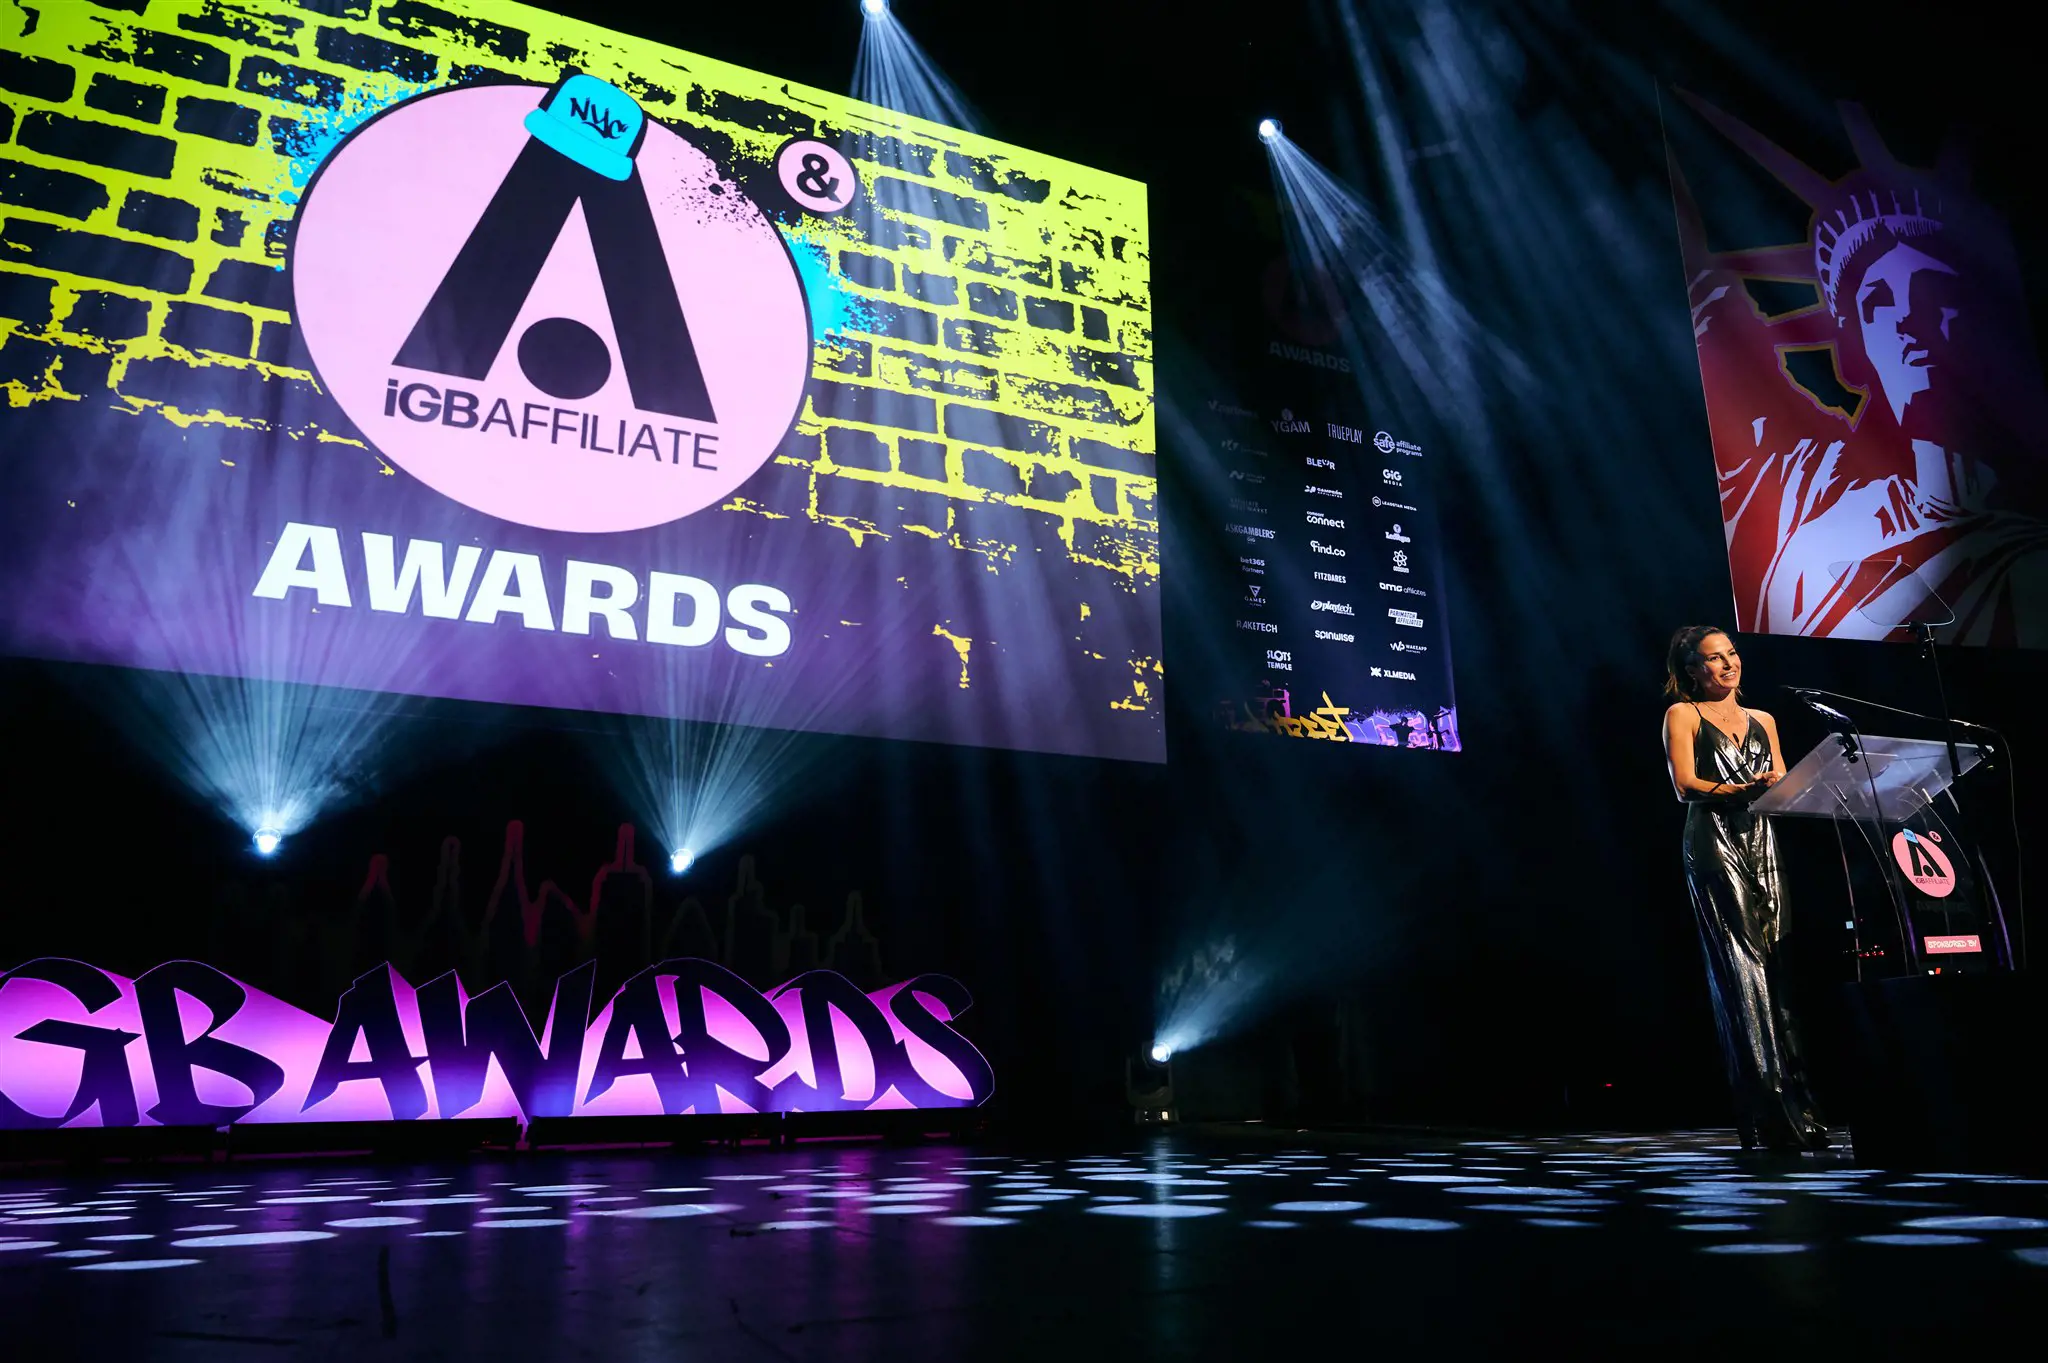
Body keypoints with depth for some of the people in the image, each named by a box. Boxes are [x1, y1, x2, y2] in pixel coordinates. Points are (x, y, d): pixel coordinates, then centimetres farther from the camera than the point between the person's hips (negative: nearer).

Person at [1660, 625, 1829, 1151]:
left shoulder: (1762, 721, 22)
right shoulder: (1683, 715, 6)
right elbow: (1685, 784, -5)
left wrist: (1777, 787, -9)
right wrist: (1742, 790, -19)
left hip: (1762, 846, 5)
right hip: (1714, 845, -5)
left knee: (1774, 968, -1)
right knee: (1742, 972, -11)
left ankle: (1793, 1109, 1)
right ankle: (1772, 1116, -11)